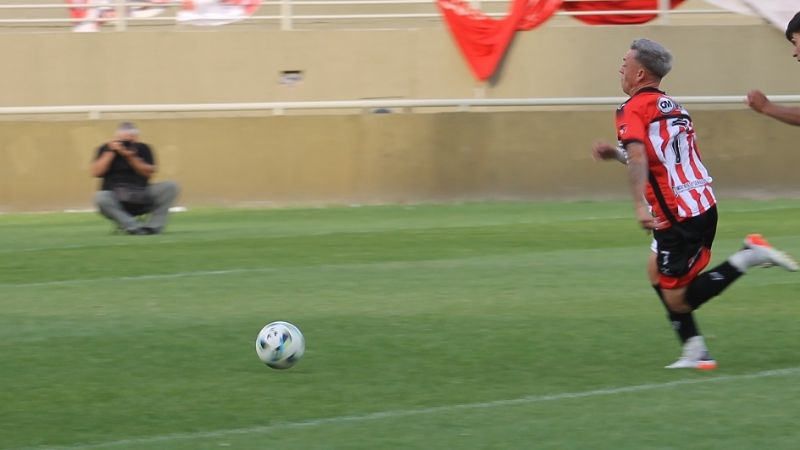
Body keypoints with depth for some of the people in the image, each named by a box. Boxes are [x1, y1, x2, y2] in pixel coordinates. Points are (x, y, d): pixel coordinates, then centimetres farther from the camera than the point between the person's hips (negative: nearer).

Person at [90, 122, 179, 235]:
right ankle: (135, 227, -38)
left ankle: (153, 226, -22)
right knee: (100, 198, -38)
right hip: (115, 198, -2)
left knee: (171, 186, -18)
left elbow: (149, 173, -5)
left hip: (141, 196, 2)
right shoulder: (106, 149, 3)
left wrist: (131, 157, -16)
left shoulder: (143, 149, 6)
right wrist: (111, 152, -14)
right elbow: (96, 173, -9)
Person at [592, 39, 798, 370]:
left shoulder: (633, 109, -8)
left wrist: (640, 205, -34)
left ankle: (748, 257, -14)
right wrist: (615, 153, 25)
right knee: (656, 271, 20)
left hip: (678, 215, -9)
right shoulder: (673, 107, 18)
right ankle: (695, 352, 13)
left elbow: (638, 158, -26)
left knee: (676, 299, -3)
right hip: (703, 204, 9)